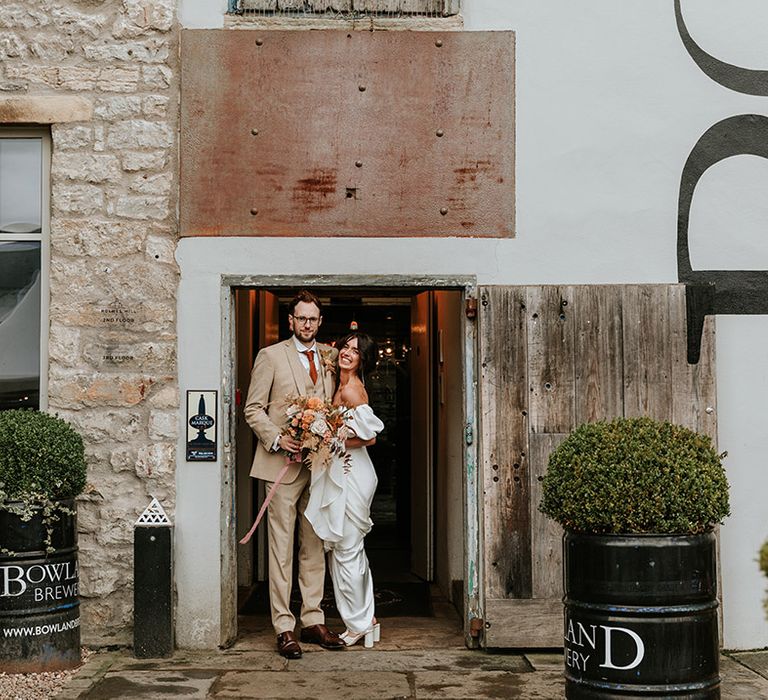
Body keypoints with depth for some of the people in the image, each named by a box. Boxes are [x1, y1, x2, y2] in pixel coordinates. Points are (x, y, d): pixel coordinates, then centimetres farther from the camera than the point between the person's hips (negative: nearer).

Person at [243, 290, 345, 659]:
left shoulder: (329, 356, 14)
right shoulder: (271, 356, 1)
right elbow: (253, 408, -1)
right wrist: (277, 439, -15)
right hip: (284, 463, -5)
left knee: (314, 545, 9)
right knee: (282, 547, -4)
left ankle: (313, 621, 17)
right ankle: (284, 627, 1)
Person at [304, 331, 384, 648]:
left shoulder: (352, 389, -15)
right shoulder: (341, 386, 13)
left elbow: (369, 435, -18)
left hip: (351, 475, -10)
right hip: (340, 473, 10)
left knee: (346, 550, -1)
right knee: (350, 549, 15)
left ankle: (359, 624, 10)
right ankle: (366, 620, 23)